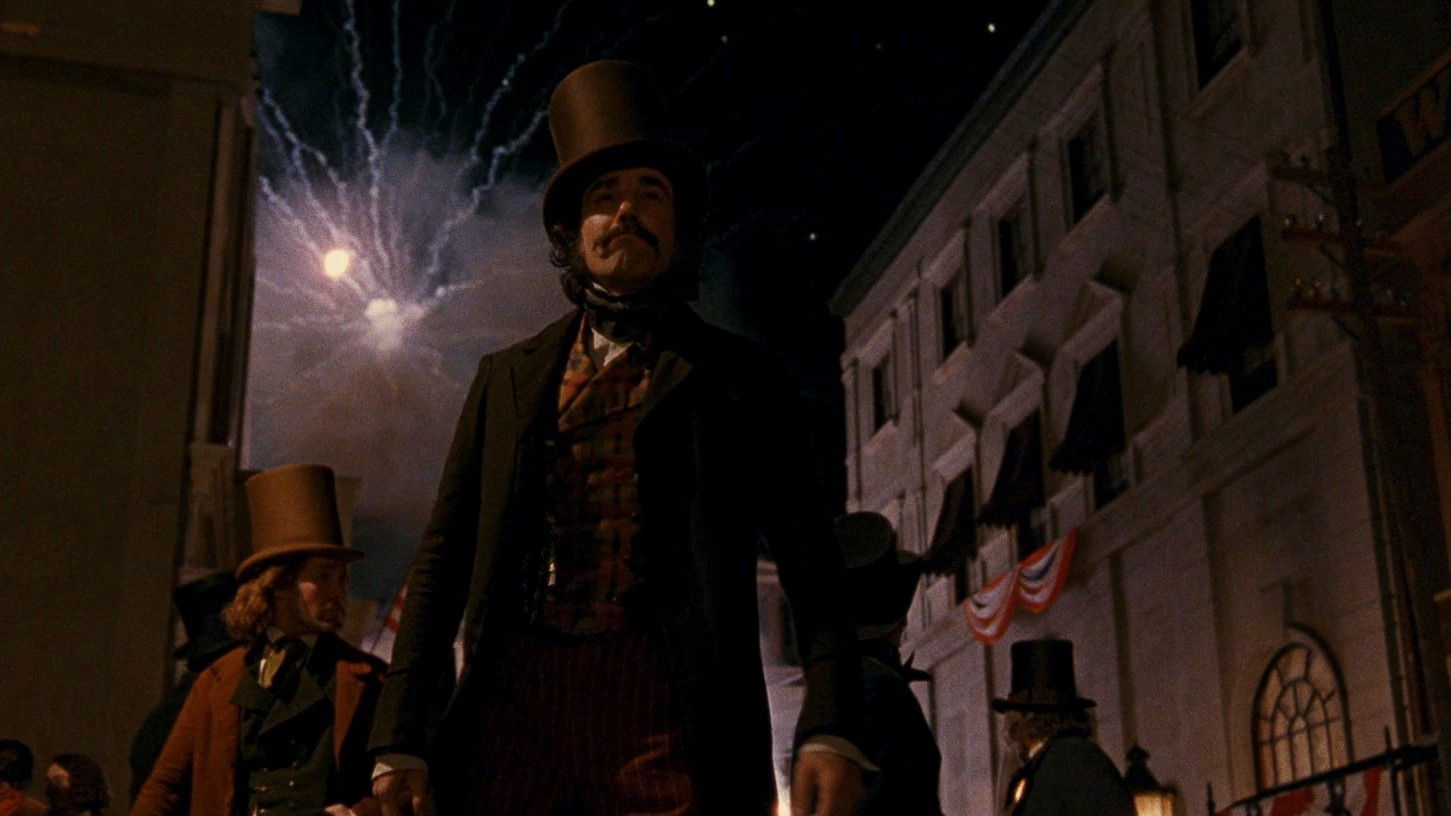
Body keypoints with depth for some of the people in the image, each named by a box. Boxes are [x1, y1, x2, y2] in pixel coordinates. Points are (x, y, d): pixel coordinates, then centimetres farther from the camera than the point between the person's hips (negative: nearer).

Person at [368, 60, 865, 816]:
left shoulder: (739, 377, 14)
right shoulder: (507, 377, 20)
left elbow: (811, 564, 6)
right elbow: (442, 562, 16)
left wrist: (828, 729, -9)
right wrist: (401, 738, 6)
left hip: (669, 712, -2)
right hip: (516, 701, 2)